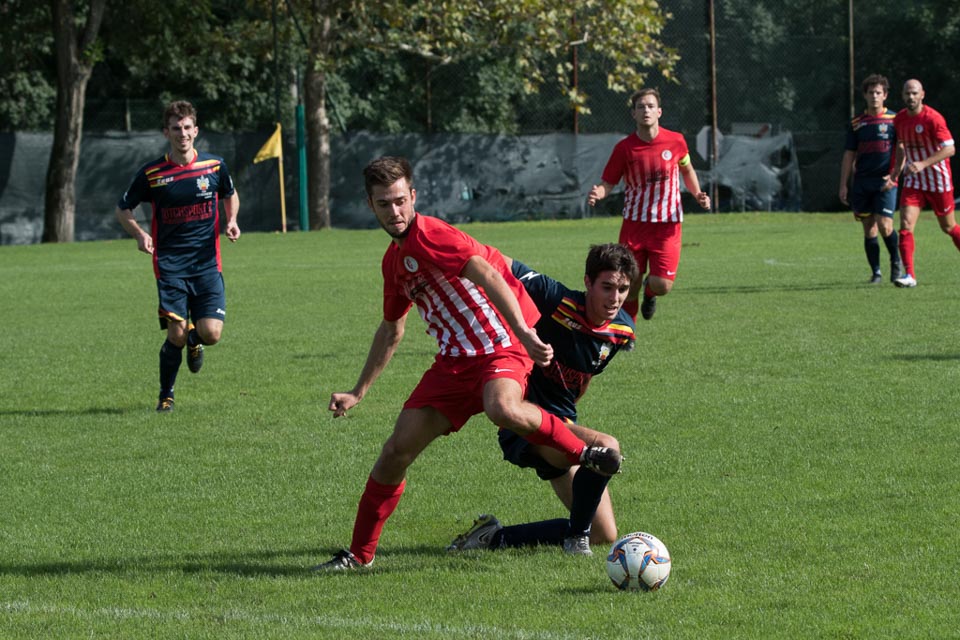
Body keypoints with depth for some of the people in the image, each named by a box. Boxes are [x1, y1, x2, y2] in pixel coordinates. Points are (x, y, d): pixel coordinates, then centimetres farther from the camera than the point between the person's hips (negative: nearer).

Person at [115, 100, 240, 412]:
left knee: (211, 334, -11)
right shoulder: (151, 173, -4)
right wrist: (140, 235, -10)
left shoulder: (214, 165, 1)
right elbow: (122, 209, 8)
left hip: (207, 264, 1)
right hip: (170, 266, -1)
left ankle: (194, 339, 29)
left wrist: (231, 221, 0)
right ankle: (166, 396, 15)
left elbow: (230, 196, 21)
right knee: (176, 336, -9)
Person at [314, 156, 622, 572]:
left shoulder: (429, 235, -13)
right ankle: (360, 554, 12)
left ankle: (583, 452, -16)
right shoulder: (393, 260, 15)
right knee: (397, 450, 0)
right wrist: (358, 392, 29)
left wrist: (524, 333, -37)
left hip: (500, 347, -8)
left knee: (502, 409, -40)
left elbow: (490, 278, -25)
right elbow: (391, 331, 29)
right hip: (454, 360, 8)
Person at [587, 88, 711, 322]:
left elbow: (687, 170, 17)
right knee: (629, 288, 0)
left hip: (667, 225, 0)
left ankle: (649, 290, 27)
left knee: (662, 285, -12)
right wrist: (597, 193, -23)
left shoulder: (676, 141, -2)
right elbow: (608, 183, -1)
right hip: (634, 224, 0)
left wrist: (697, 194, 1)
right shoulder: (624, 148, -5)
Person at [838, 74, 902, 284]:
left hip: (886, 181, -3)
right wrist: (843, 185, 7)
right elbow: (849, 155, 12)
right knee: (869, 229, 3)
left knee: (884, 225, -13)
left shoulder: (894, 120, 2)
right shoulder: (856, 124, 9)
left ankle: (896, 262, 10)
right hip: (862, 183, 3)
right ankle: (876, 272, 10)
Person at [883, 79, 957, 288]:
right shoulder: (899, 119, 2)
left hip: (938, 180, -4)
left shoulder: (933, 118, -17)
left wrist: (923, 164, -29)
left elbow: (950, 149, -21)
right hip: (913, 182, 4)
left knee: (949, 227, 8)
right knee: (905, 225, -12)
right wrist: (895, 174, 7)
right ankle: (909, 275, -14)